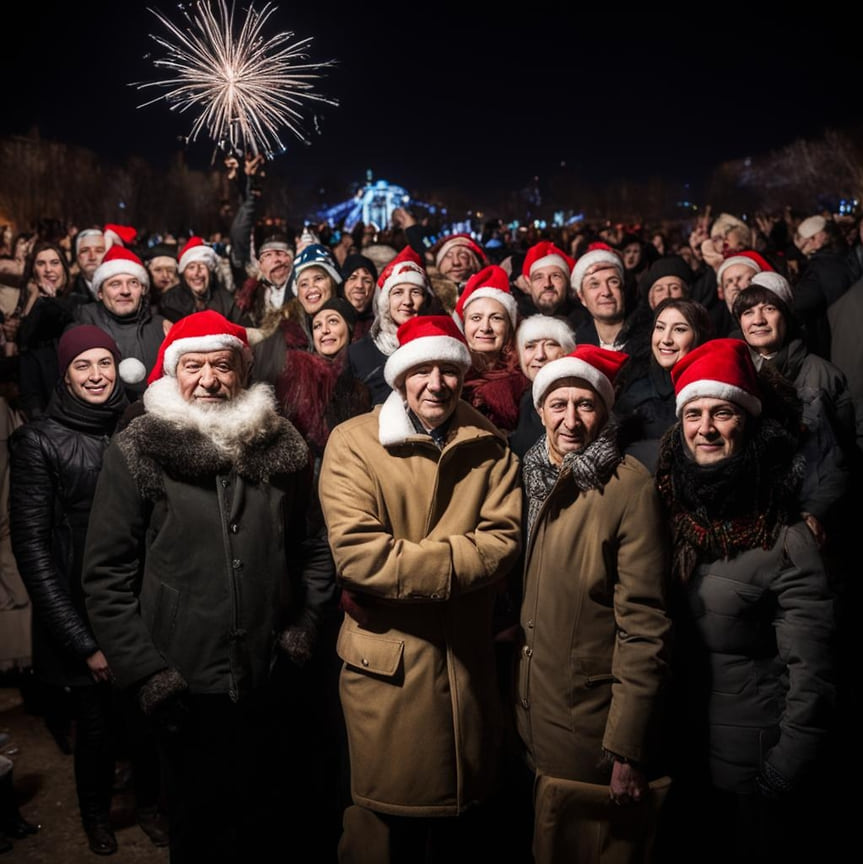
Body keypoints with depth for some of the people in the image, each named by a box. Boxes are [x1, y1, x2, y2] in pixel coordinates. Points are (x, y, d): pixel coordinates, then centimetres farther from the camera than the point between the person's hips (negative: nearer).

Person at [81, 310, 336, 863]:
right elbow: (107, 576, -5)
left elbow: (315, 548, 11)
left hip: (273, 682, 3)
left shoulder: (285, 446, 3)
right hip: (186, 687, -2)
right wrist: (143, 672, -9)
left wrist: (305, 628, 1)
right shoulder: (136, 453, -4)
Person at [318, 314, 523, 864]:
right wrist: (457, 560, -18)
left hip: (468, 663, 4)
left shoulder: (490, 447, 3)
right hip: (385, 665, -3)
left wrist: (399, 565, -19)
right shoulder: (354, 442, -8)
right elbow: (355, 550, -20)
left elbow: (504, 542, -10)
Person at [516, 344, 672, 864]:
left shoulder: (630, 487, -17)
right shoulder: (540, 478, 5)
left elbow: (644, 626, -19)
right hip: (538, 717, 6)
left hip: (593, 726, -6)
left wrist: (626, 749, -19)